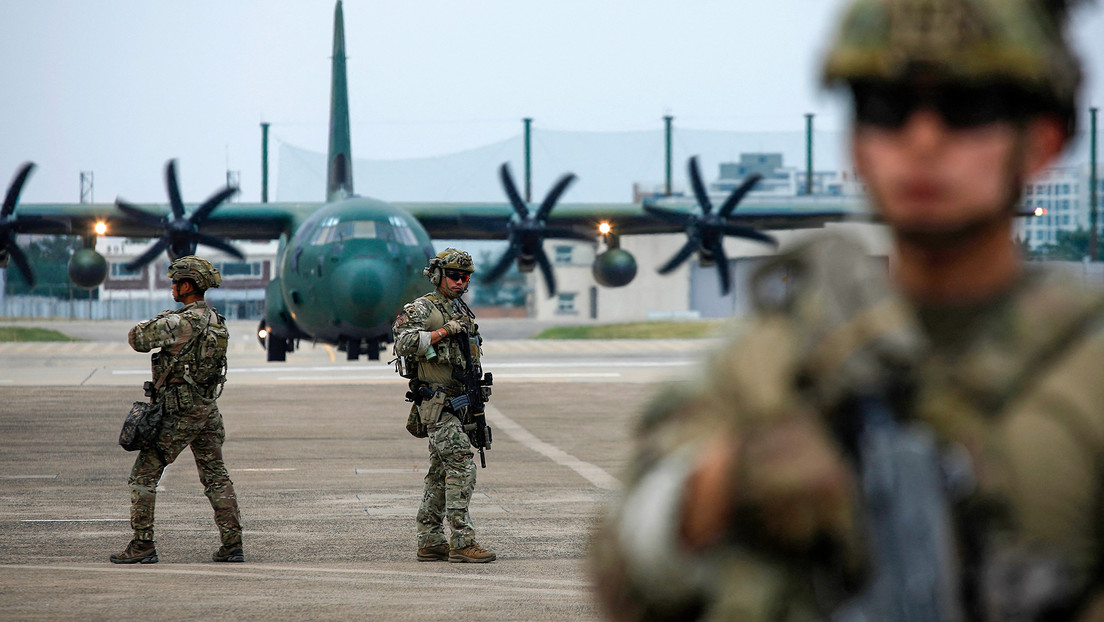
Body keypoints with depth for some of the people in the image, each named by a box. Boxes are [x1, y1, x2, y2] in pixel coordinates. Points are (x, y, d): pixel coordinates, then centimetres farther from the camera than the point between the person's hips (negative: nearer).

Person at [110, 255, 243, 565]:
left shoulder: (183, 322, -18)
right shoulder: (217, 321, 8)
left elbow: (138, 338, -16)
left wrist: (160, 320, 1)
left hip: (178, 411, -8)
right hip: (209, 409, 8)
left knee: (144, 475, 1)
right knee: (216, 476, 11)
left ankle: (142, 545, 0)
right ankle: (232, 545, 7)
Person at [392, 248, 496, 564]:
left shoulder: (464, 312, 18)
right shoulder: (421, 309, -7)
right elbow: (404, 343, -23)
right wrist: (443, 331, -25)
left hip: (458, 403, 9)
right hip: (436, 403, -8)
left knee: (441, 472, 10)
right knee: (462, 465, -15)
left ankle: (430, 542, 14)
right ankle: (461, 541, -15)